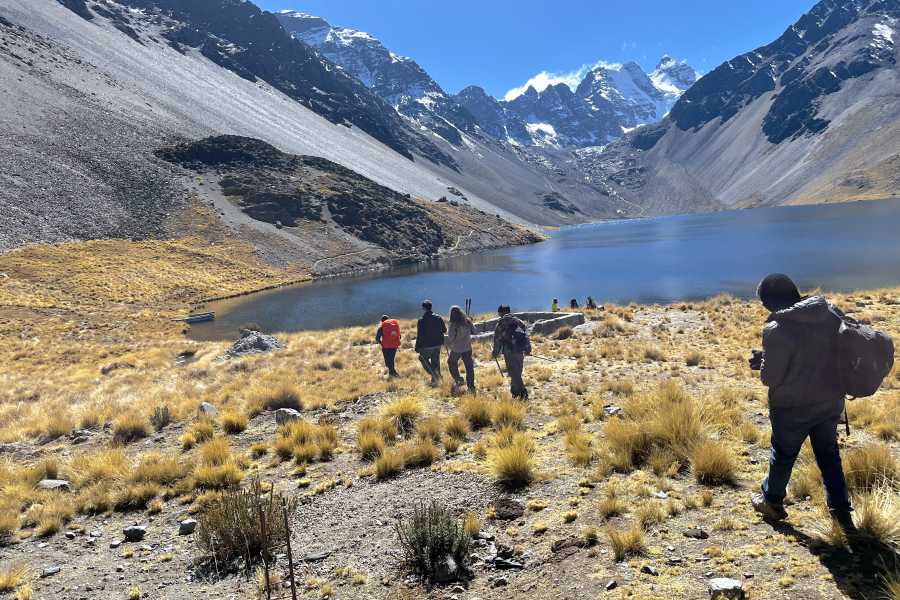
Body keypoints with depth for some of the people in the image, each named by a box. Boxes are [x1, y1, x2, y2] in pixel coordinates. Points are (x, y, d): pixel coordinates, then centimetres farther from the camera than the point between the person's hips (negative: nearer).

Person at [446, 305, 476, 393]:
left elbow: (450, 337, -16)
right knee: (469, 367, 11)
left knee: (451, 363, 23)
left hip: (456, 349, -4)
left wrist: (448, 344, 3)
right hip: (467, 348, 4)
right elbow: (474, 331, 6)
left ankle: (458, 380, 16)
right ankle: (471, 387, 12)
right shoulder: (467, 321, -6)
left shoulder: (453, 324, -19)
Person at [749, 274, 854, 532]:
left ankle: (772, 502, 37)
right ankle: (841, 510, 31)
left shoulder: (776, 330, -26)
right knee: (829, 453, 23)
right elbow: (840, 353, 7)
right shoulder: (832, 313, -8)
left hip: (793, 409, -5)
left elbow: (770, 378, -20)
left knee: (783, 455, 17)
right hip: (831, 402, 5)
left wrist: (763, 361, 1)